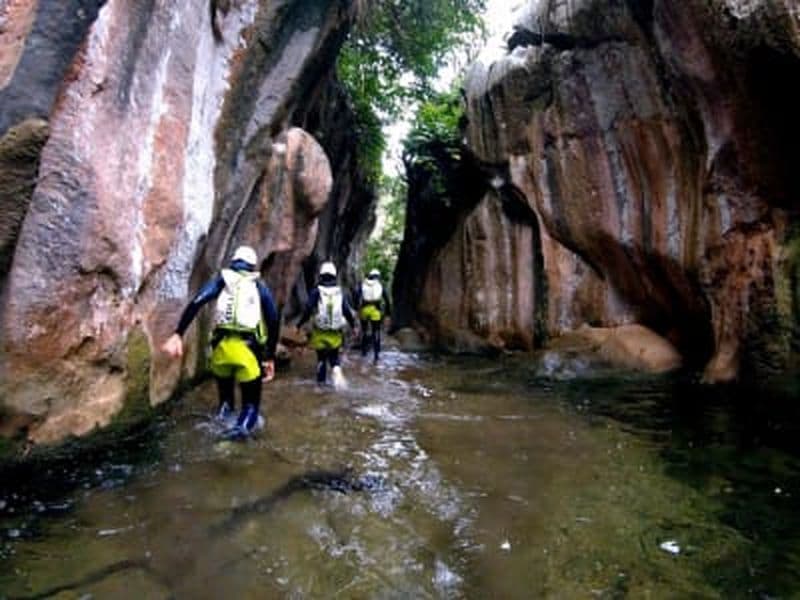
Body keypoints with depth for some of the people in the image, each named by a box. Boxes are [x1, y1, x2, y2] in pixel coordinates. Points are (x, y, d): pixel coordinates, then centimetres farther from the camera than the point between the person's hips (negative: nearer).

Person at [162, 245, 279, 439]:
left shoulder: (222, 279, 15)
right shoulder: (260, 286, 16)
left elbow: (196, 302, -3)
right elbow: (273, 321, 8)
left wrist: (178, 334, -8)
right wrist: (270, 357, 13)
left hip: (222, 345, 1)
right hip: (249, 349, -1)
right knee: (251, 404, 6)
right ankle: (243, 425, -22)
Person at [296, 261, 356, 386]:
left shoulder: (316, 292, -8)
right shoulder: (339, 292, -2)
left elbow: (307, 311, -11)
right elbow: (347, 311, -3)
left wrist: (299, 325, -1)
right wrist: (353, 326, 10)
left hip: (320, 332, -1)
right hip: (335, 333, 1)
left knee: (321, 358, 15)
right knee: (334, 356, 15)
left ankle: (321, 381, 19)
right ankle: (337, 371, -11)